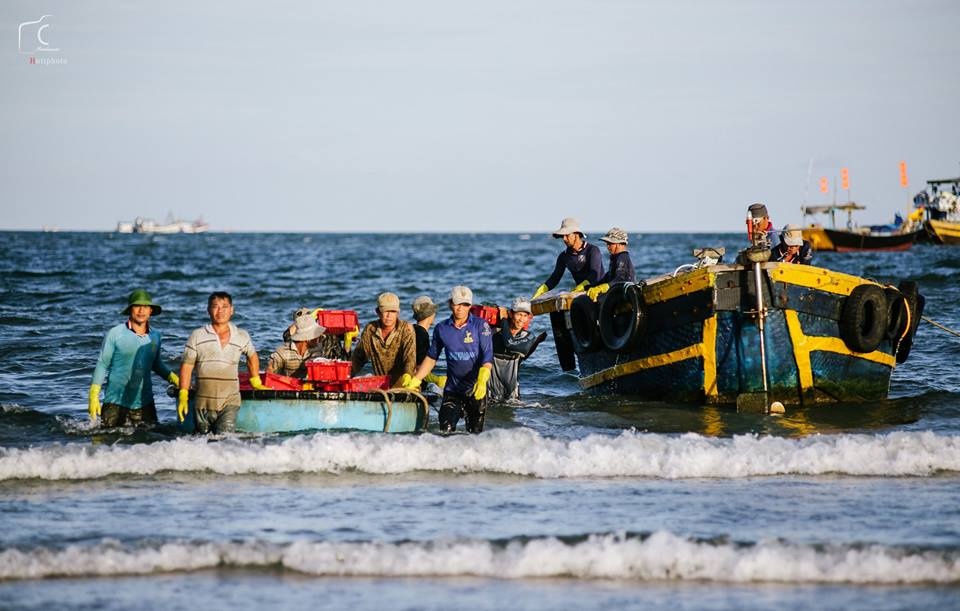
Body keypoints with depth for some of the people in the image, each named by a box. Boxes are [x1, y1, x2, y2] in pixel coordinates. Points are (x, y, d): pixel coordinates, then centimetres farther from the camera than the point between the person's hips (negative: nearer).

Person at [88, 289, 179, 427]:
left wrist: (174, 379, 6)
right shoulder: (115, 334, -7)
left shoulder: (155, 336, 6)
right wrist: (94, 397, -8)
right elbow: (102, 364, -3)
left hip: (144, 403, 4)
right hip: (116, 403, -4)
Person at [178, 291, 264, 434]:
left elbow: (252, 356, 27)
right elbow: (186, 366, 2)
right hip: (203, 404, 1)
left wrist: (255, 382, 25)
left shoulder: (242, 337, 7)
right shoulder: (197, 336, 2)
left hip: (230, 402, -1)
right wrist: (183, 395, -4)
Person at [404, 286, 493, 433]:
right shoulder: (441, 329, 5)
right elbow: (431, 358, 15)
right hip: (452, 390, 2)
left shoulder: (480, 325, -5)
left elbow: (488, 357, -12)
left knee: (475, 432, 1)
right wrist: (415, 380, 6)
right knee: (446, 431, -9)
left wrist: (482, 381, -27)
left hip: (475, 389, -2)